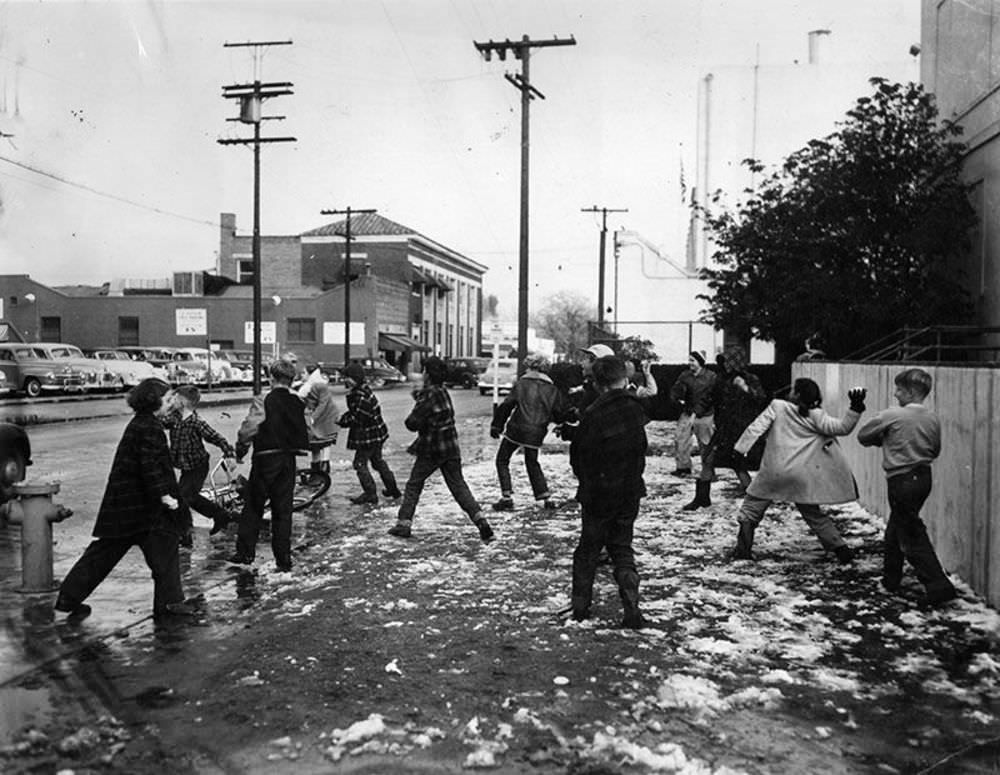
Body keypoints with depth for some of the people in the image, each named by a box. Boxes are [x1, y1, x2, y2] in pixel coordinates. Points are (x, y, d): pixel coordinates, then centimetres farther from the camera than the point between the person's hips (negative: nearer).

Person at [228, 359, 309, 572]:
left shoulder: (264, 401, -12)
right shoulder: (297, 404, 3)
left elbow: (248, 429, -14)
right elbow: (305, 433, 9)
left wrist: (240, 451, 1)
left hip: (266, 460, -4)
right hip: (288, 461, 4)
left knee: (253, 506, 11)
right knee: (283, 510, 9)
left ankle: (245, 552, 17)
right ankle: (284, 560, 9)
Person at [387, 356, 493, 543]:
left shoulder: (429, 396, -17)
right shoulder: (443, 392, 9)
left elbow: (412, 423, -18)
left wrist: (411, 417, 3)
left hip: (431, 450, -7)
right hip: (451, 448, 7)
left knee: (413, 485, 11)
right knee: (459, 487, 6)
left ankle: (404, 523, 15)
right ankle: (481, 521, -6)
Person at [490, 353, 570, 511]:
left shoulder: (521, 384, -2)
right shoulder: (553, 390, 6)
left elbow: (506, 406, -5)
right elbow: (560, 416, 7)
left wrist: (496, 426, 2)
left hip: (516, 429, -3)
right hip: (537, 433, 4)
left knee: (502, 460, 12)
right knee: (532, 463, 23)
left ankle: (507, 497, 2)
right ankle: (545, 497, 17)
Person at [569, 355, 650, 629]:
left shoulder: (594, 414, -19)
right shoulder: (636, 408, -4)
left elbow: (578, 455, -10)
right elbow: (641, 448, 6)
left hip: (598, 493, -4)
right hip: (630, 492, 4)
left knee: (588, 550, 12)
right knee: (622, 548, 14)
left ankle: (580, 606, 19)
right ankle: (632, 609, 3)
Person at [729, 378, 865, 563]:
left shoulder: (777, 406, -1)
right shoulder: (815, 416, 0)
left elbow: (756, 427, -6)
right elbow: (841, 427, -6)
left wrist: (740, 448, -6)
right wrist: (856, 408, -6)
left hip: (774, 471, -2)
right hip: (802, 475, 2)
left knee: (752, 507, 12)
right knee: (813, 514, 17)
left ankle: (742, 548, 6)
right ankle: (841, 549, 13)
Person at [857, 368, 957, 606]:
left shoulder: (891, 416, -16)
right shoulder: (933, 419, 3)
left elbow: (863, 435, -5)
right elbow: (935, 451, 14)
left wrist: (884, 440, 11)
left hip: (902, 481, -7)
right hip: (923, 477, 7)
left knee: (912, 536, -2)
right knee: (895, 529, 21)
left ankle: (938, 585, -8)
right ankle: (891, 578, 32)